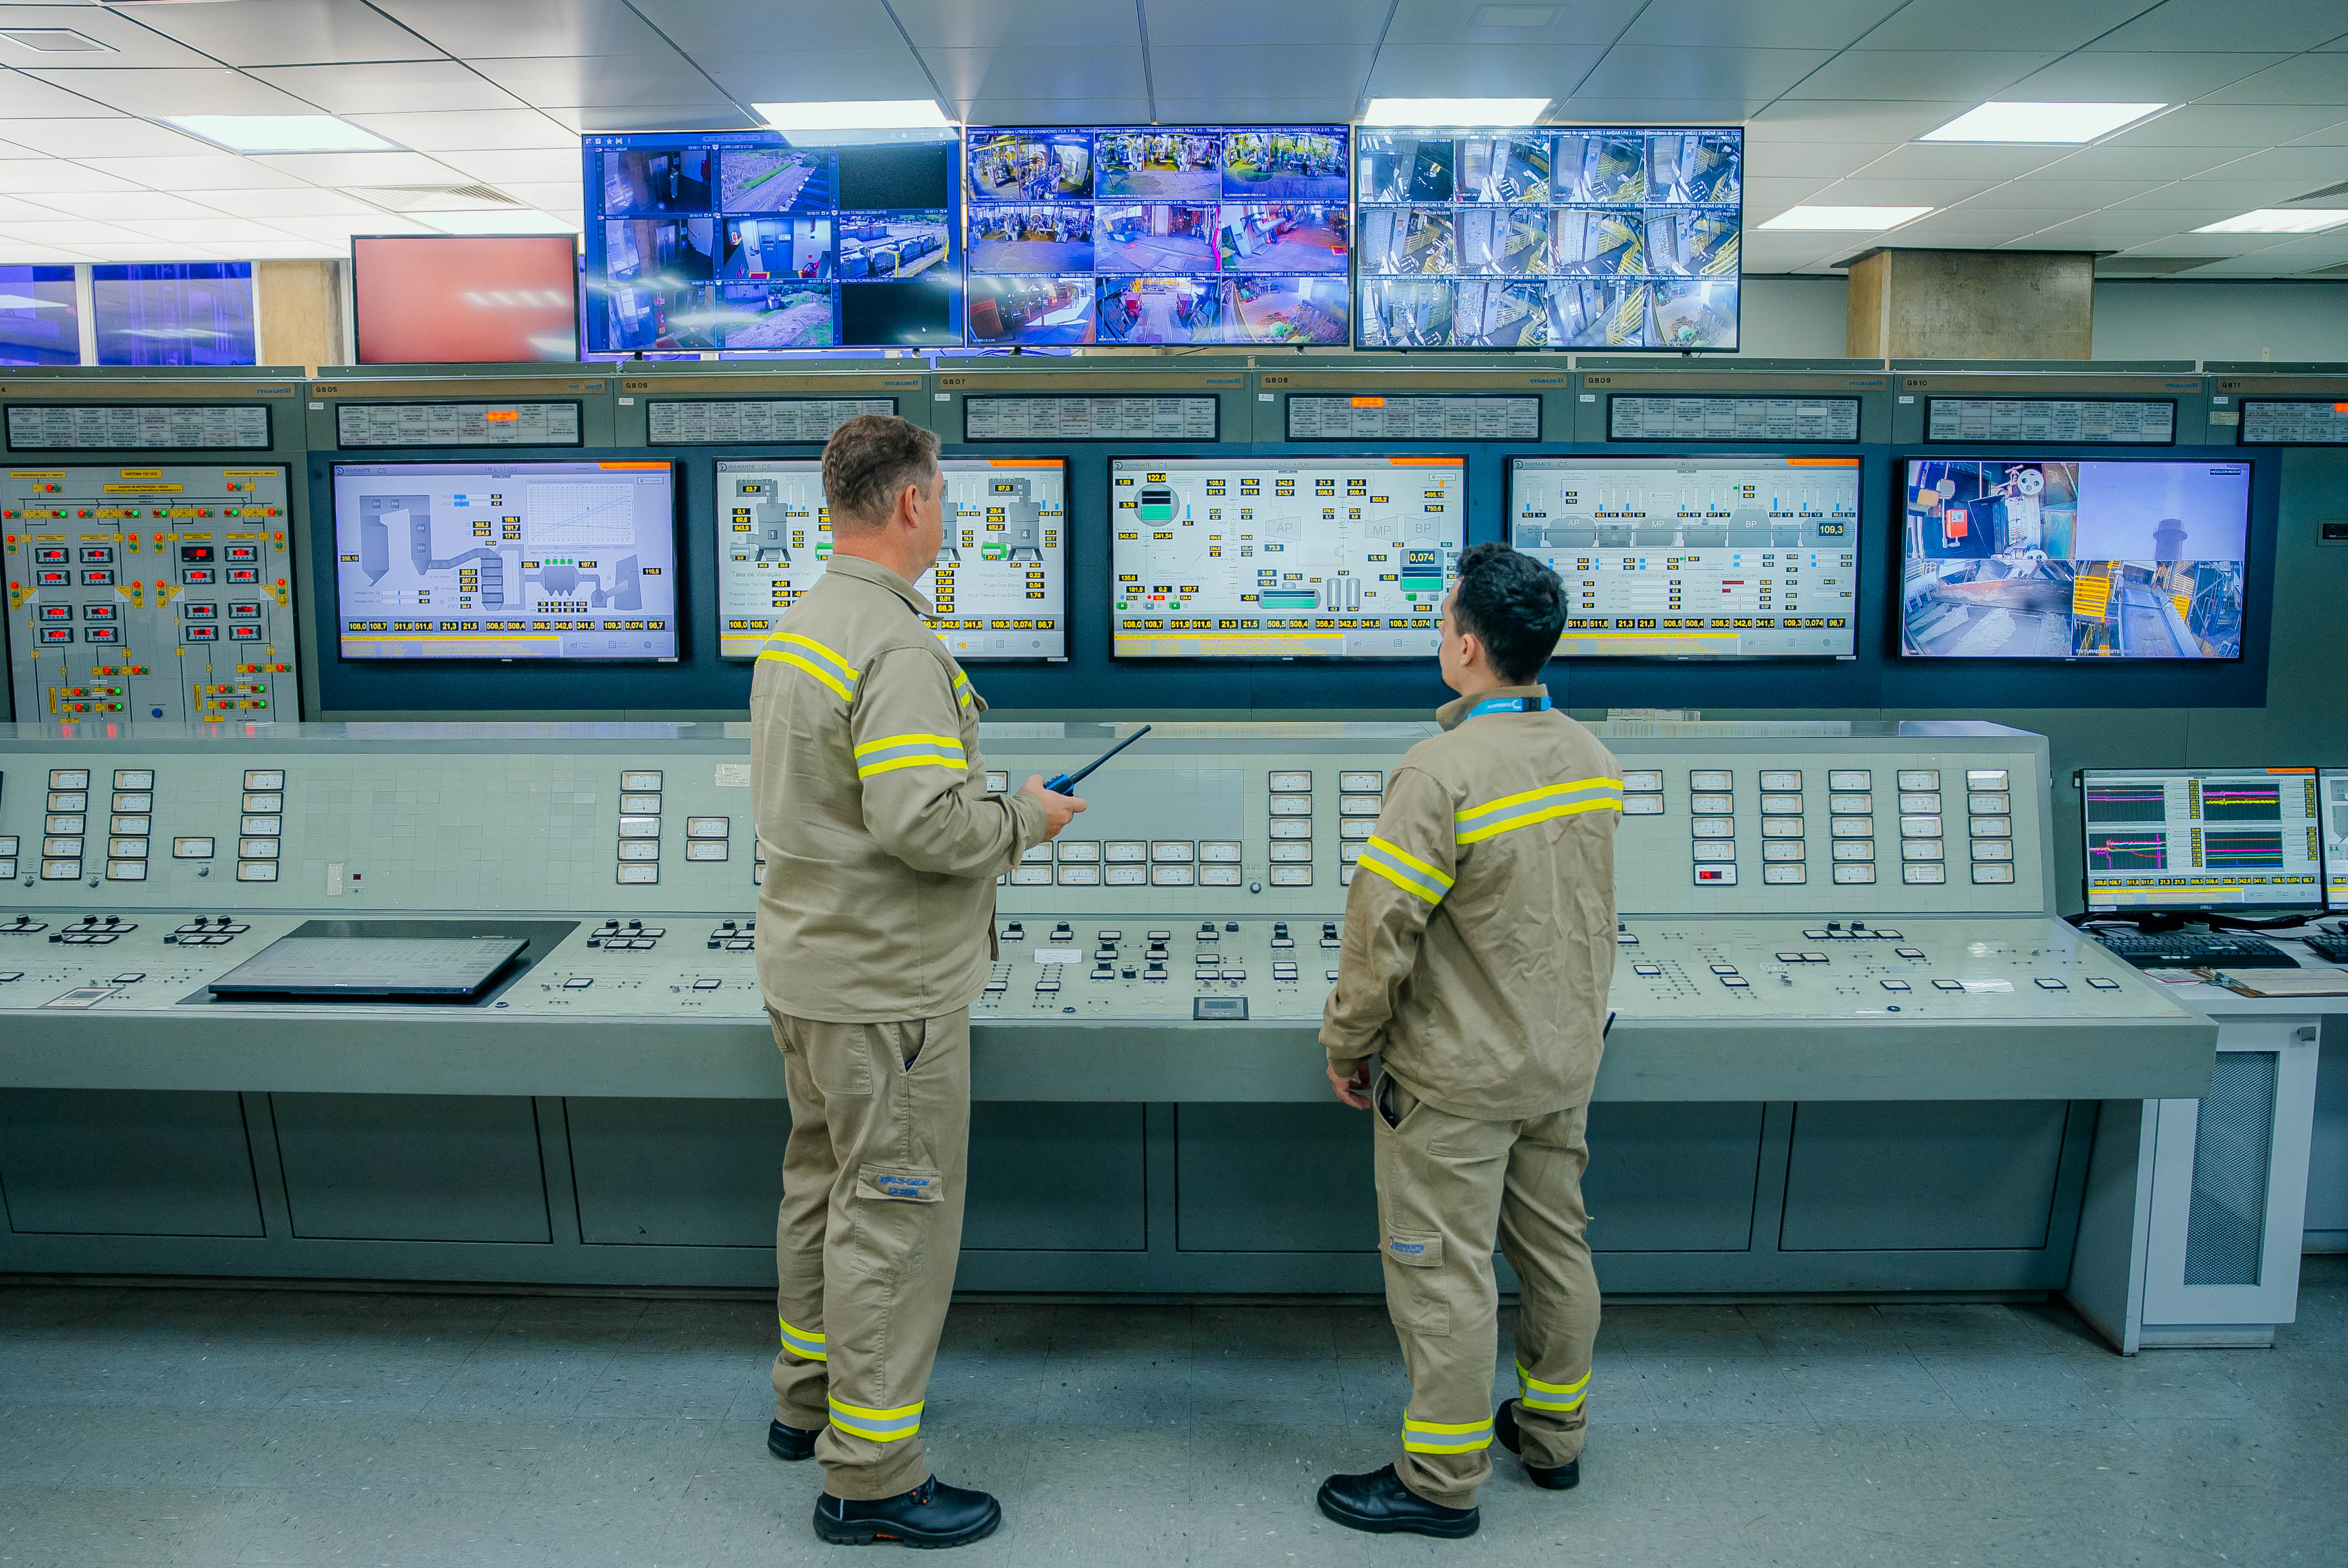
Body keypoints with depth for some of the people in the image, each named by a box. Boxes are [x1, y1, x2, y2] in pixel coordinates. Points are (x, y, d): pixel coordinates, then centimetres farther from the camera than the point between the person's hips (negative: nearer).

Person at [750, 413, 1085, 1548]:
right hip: (885, 991, -10)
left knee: (823, 1185, 22)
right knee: (895, 1214, 0)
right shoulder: (896, 645, -22)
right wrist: (1026, 815, -12)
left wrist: (984, 804, 17)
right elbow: (925, 823, -29)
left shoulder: (796, 627, 10)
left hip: (806, 969, 10)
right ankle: (868, 1477, 12)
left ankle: (807, 1398, 39)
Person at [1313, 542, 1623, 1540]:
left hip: (1458, 1076, -7)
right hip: (1565, 1061, 8)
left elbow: (1384, 930, -22)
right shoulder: (1592, 758, 1)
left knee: (1444, 1273, 5)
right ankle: (1553, 1435, 36)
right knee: (1556, 1248, 19)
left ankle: (1441, 1482, 17)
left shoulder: (1442, 770, -23)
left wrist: (1347, 1048, -8)